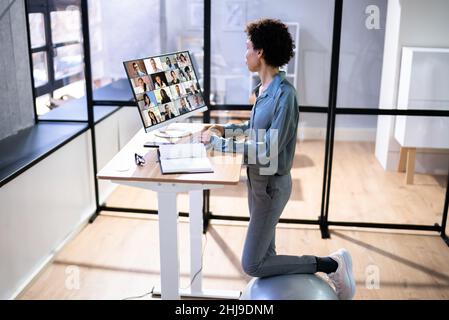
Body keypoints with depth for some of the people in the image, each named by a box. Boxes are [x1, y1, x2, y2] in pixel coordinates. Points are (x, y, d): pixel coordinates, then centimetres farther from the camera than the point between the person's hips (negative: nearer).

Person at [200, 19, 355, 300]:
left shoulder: (284, 94, -24)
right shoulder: (265, 88, 2)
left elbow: (268, 150, -27)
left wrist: (219, 142, -22)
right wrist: (225, 129, 9)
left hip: (271, 185, -9)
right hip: (257, 180, 9)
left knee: (252, 265, 0)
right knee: (265, 255, 19)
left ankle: (330, 264, 9)